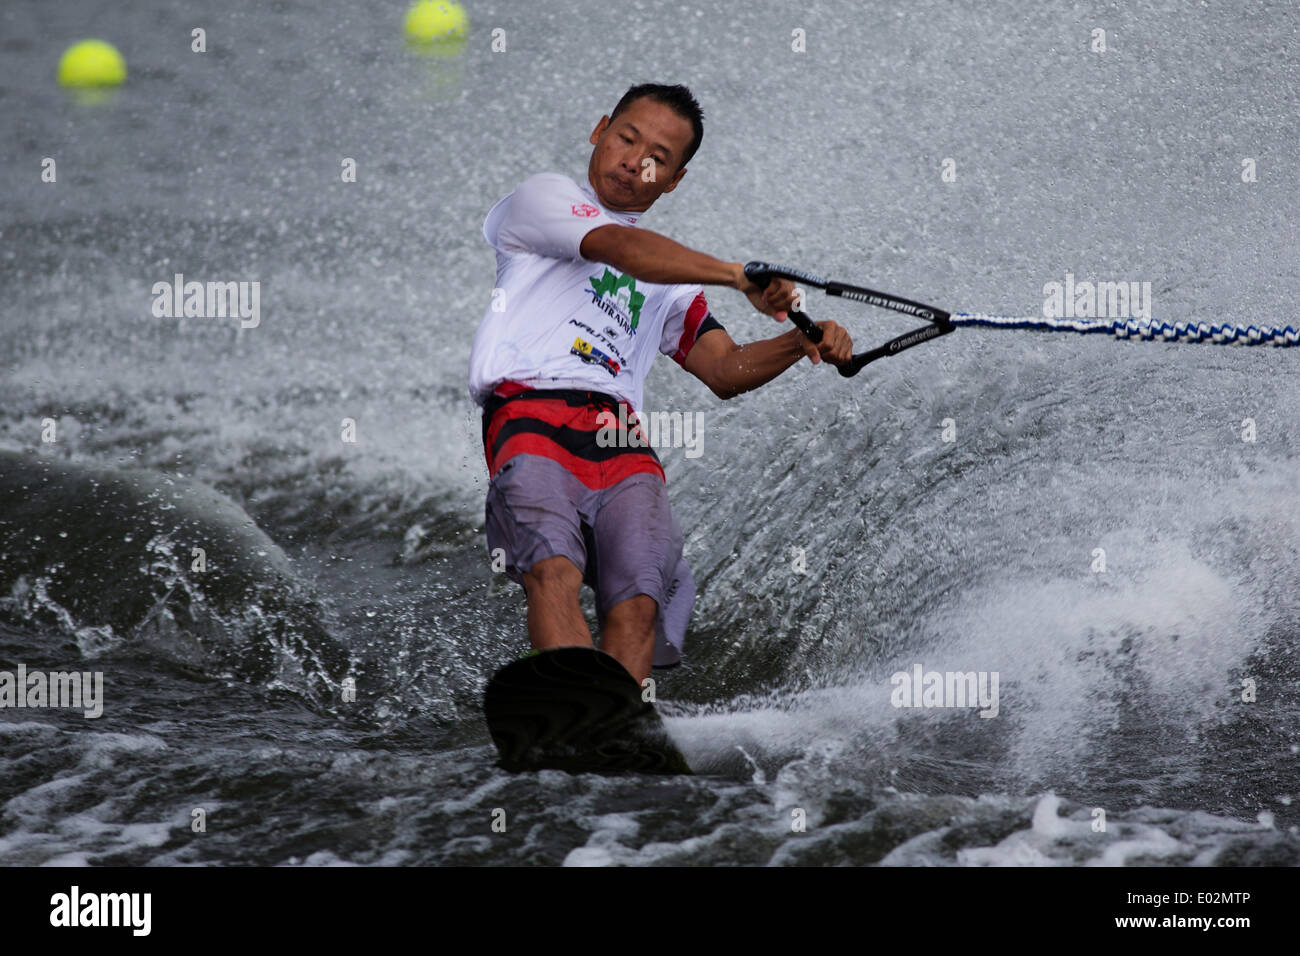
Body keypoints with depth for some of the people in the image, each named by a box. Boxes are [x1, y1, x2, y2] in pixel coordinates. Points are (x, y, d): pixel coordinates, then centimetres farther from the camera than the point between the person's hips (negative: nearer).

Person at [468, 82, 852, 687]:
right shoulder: (544, 197, 16)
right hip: (532, 417, -5)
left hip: (623, 447, 5)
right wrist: (739, 277, -17)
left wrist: (800, 343, 3)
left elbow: (723, 371, 23)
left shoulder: (669, 278, 34)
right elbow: (624, 250, -4)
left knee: (638, 605, -21)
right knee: (553, 570, -31)